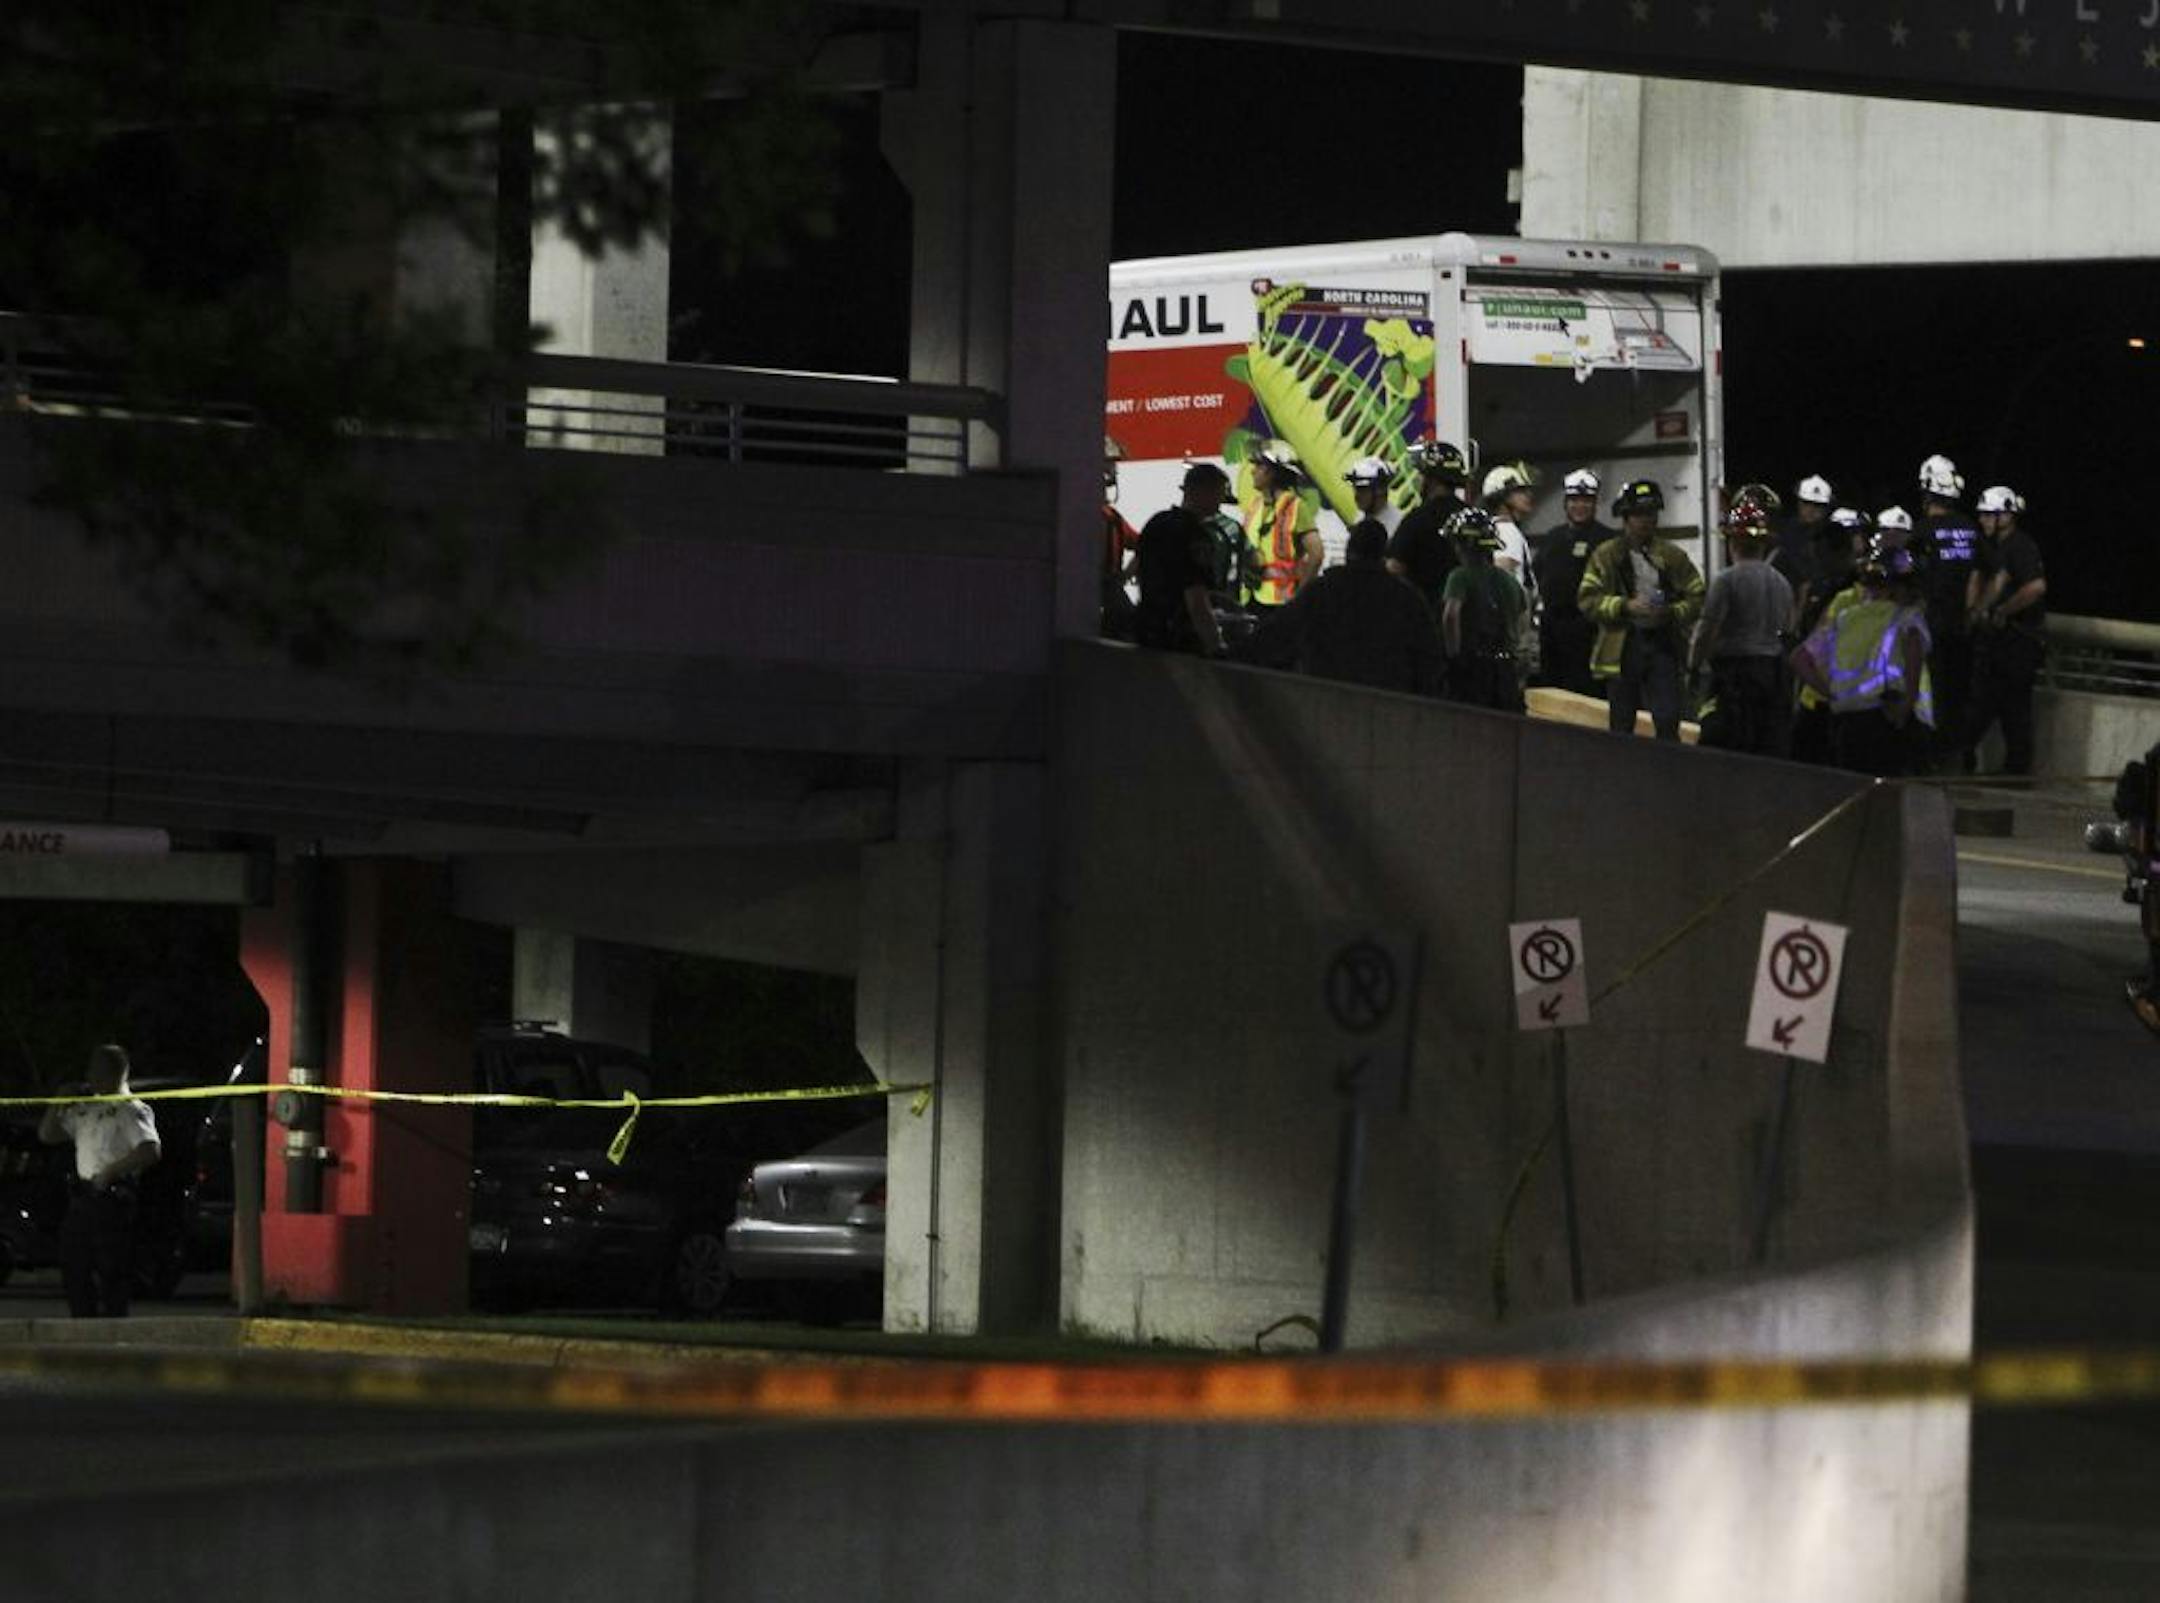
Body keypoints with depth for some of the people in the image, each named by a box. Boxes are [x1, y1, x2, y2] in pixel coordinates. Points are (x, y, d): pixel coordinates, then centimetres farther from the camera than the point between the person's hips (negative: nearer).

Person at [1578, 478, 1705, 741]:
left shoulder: (1672, 556, 6)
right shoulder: (1606, 556, 2)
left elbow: (1697, 598, 8)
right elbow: (1587, 600, -4)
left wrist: (1670, 612, -12)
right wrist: (1625, 606, -17)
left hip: (1662, 646, 0)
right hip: (1622, 647, 0)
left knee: (1668, 720, -7)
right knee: (1621, 724, 7)